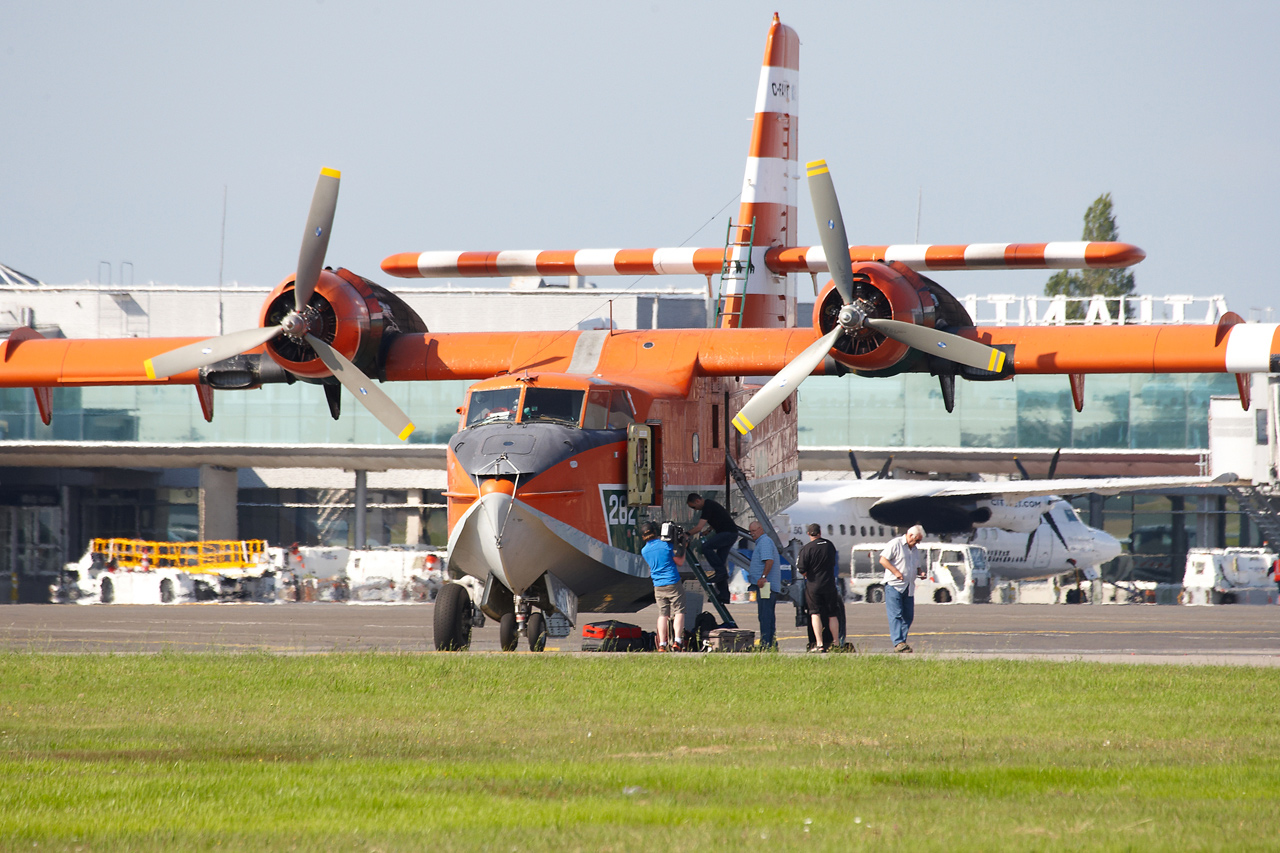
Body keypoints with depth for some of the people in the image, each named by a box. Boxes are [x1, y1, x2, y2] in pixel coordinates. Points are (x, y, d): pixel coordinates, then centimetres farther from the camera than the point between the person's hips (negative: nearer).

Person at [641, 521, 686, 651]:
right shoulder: (666, 545, -8)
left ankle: (662, 644, 1)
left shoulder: (644, 551, 4)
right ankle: (676, 641, -12)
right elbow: (680, 562, -1)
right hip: (673, 584, -4)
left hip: (658, 586, 4)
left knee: (662, 615, 8)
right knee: (678, 612, 0)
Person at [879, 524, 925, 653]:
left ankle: (902, 641, 9)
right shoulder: (895, 544, -5)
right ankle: (898, 643, -18)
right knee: (895, 615, -12)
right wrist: (896, 572, -18)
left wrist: (920, 573, 7)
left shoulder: (914, 550, 20)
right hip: (894, 585, -8)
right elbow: (883, 560, -10)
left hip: (909, 588, 8)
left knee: (908, 616, 3)